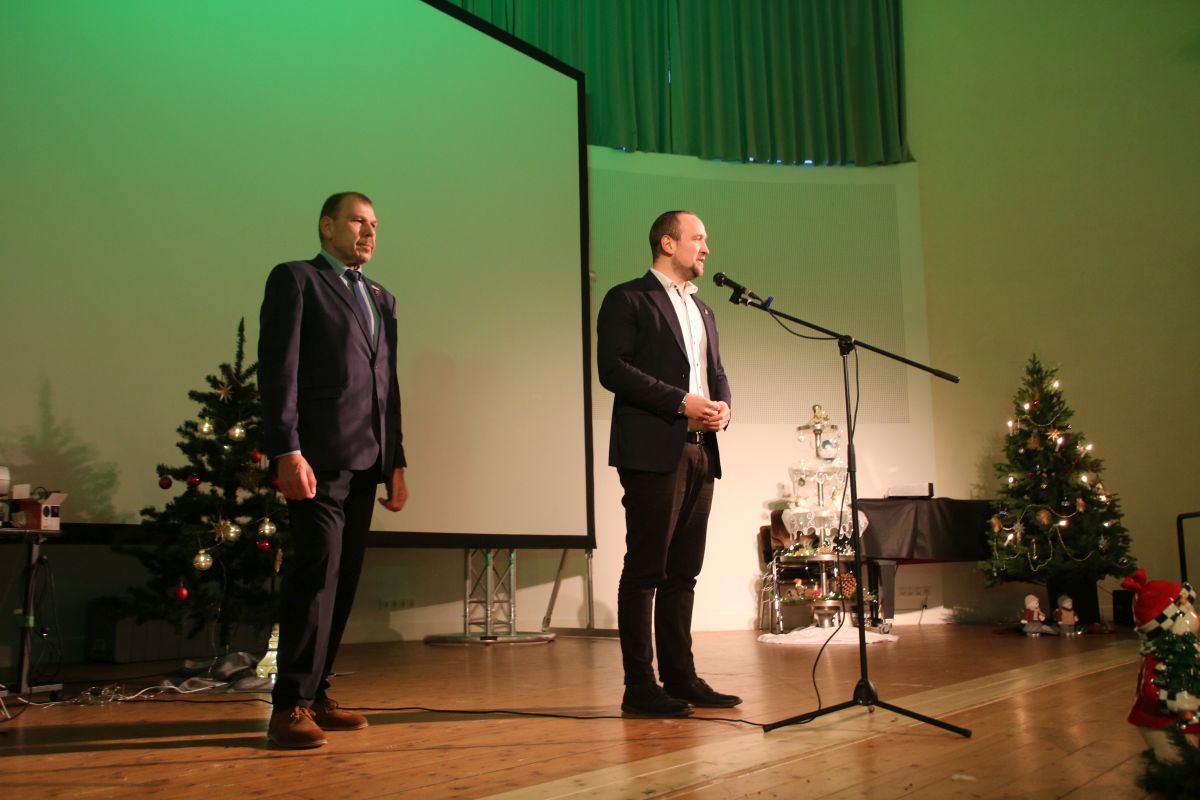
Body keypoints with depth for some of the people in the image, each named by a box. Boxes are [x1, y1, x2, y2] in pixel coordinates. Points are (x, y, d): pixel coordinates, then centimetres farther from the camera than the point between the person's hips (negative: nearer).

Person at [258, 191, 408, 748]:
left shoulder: (381, 298, 23)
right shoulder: (294, 279, 4)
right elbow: (278, 369, -6)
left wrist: (396, 462, 15)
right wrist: (287, 451, -16)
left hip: (365, 461, 7)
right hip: (318, 456, -6)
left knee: (343, 578, 7)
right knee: (317, 571, -9)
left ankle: (315, 694, 15)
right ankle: (290, 705, -1)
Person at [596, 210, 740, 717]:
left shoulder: (702, 312, 23)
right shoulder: (628, 299, -1)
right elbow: (612, 368, -11)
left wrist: (722, 407, 1)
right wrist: (681, 402, -16)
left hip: (700, 452, 7)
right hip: (653, 452, -7)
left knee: (683, 572, 10)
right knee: (645, 570, -4)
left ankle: (680, 676, 17)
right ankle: (639, 686, 2)